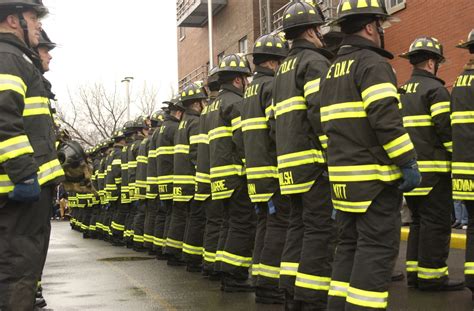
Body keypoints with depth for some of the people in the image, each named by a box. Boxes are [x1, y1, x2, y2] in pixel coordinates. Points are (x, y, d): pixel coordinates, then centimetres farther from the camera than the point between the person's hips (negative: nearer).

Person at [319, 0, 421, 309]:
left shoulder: (332, 71, 18)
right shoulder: (372, 63, -10)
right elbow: (386, 119, -21)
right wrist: (408, 163, -17)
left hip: (342, 176, 9)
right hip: (374, 177, -9)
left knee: (349, 245, 13)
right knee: (377, 249, -5)